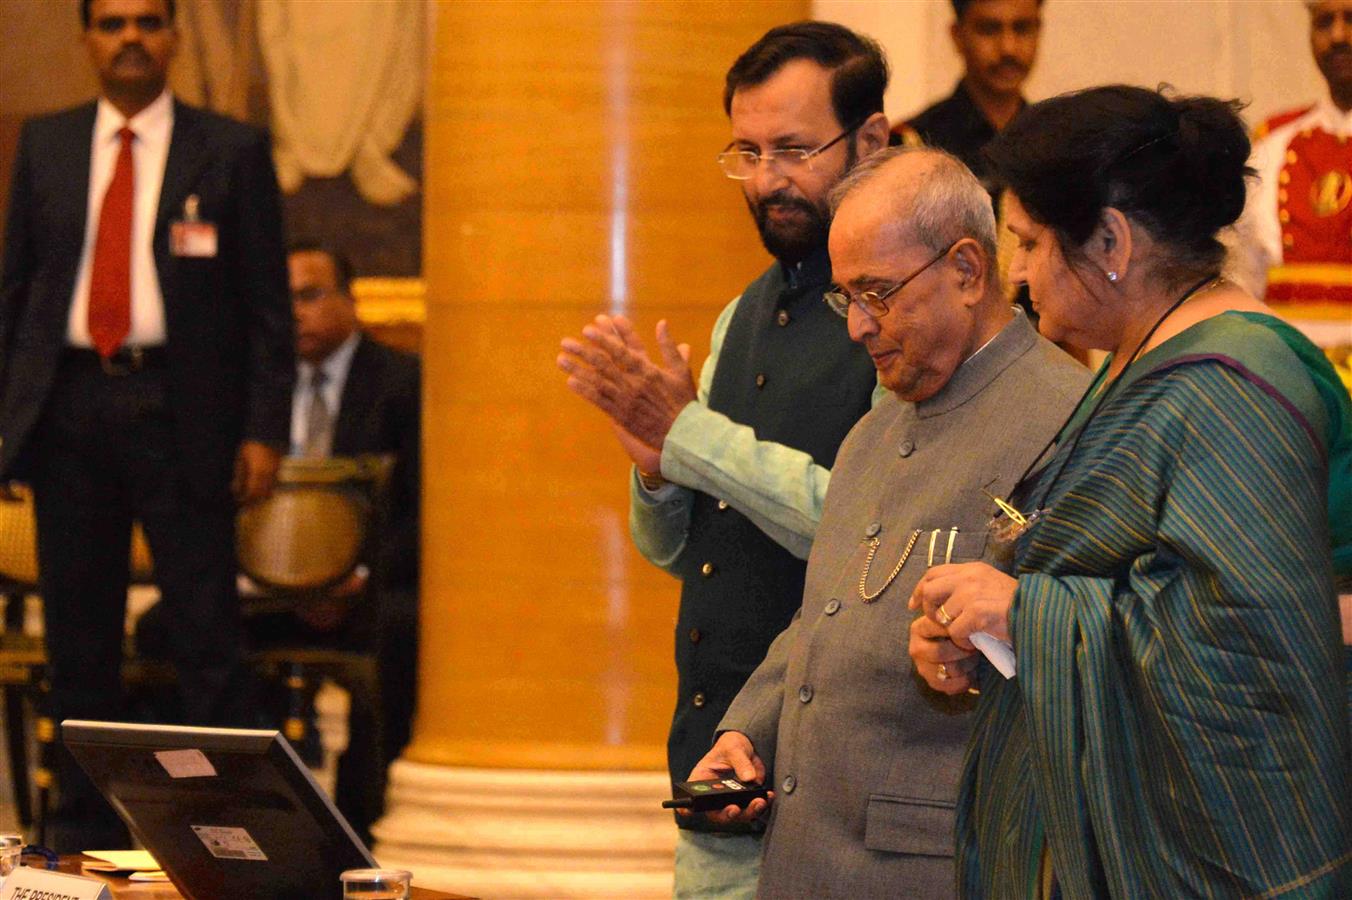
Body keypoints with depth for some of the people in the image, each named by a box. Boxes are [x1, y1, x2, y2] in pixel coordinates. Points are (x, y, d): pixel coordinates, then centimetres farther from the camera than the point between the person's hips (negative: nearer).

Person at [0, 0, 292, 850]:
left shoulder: (231, 151, 3)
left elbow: (268, 303, 1)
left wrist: (263, 430, -7)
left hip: (180, 414, -3)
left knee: (209, 635, -5)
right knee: (78, 636, 8)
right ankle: (85, 835, 16)